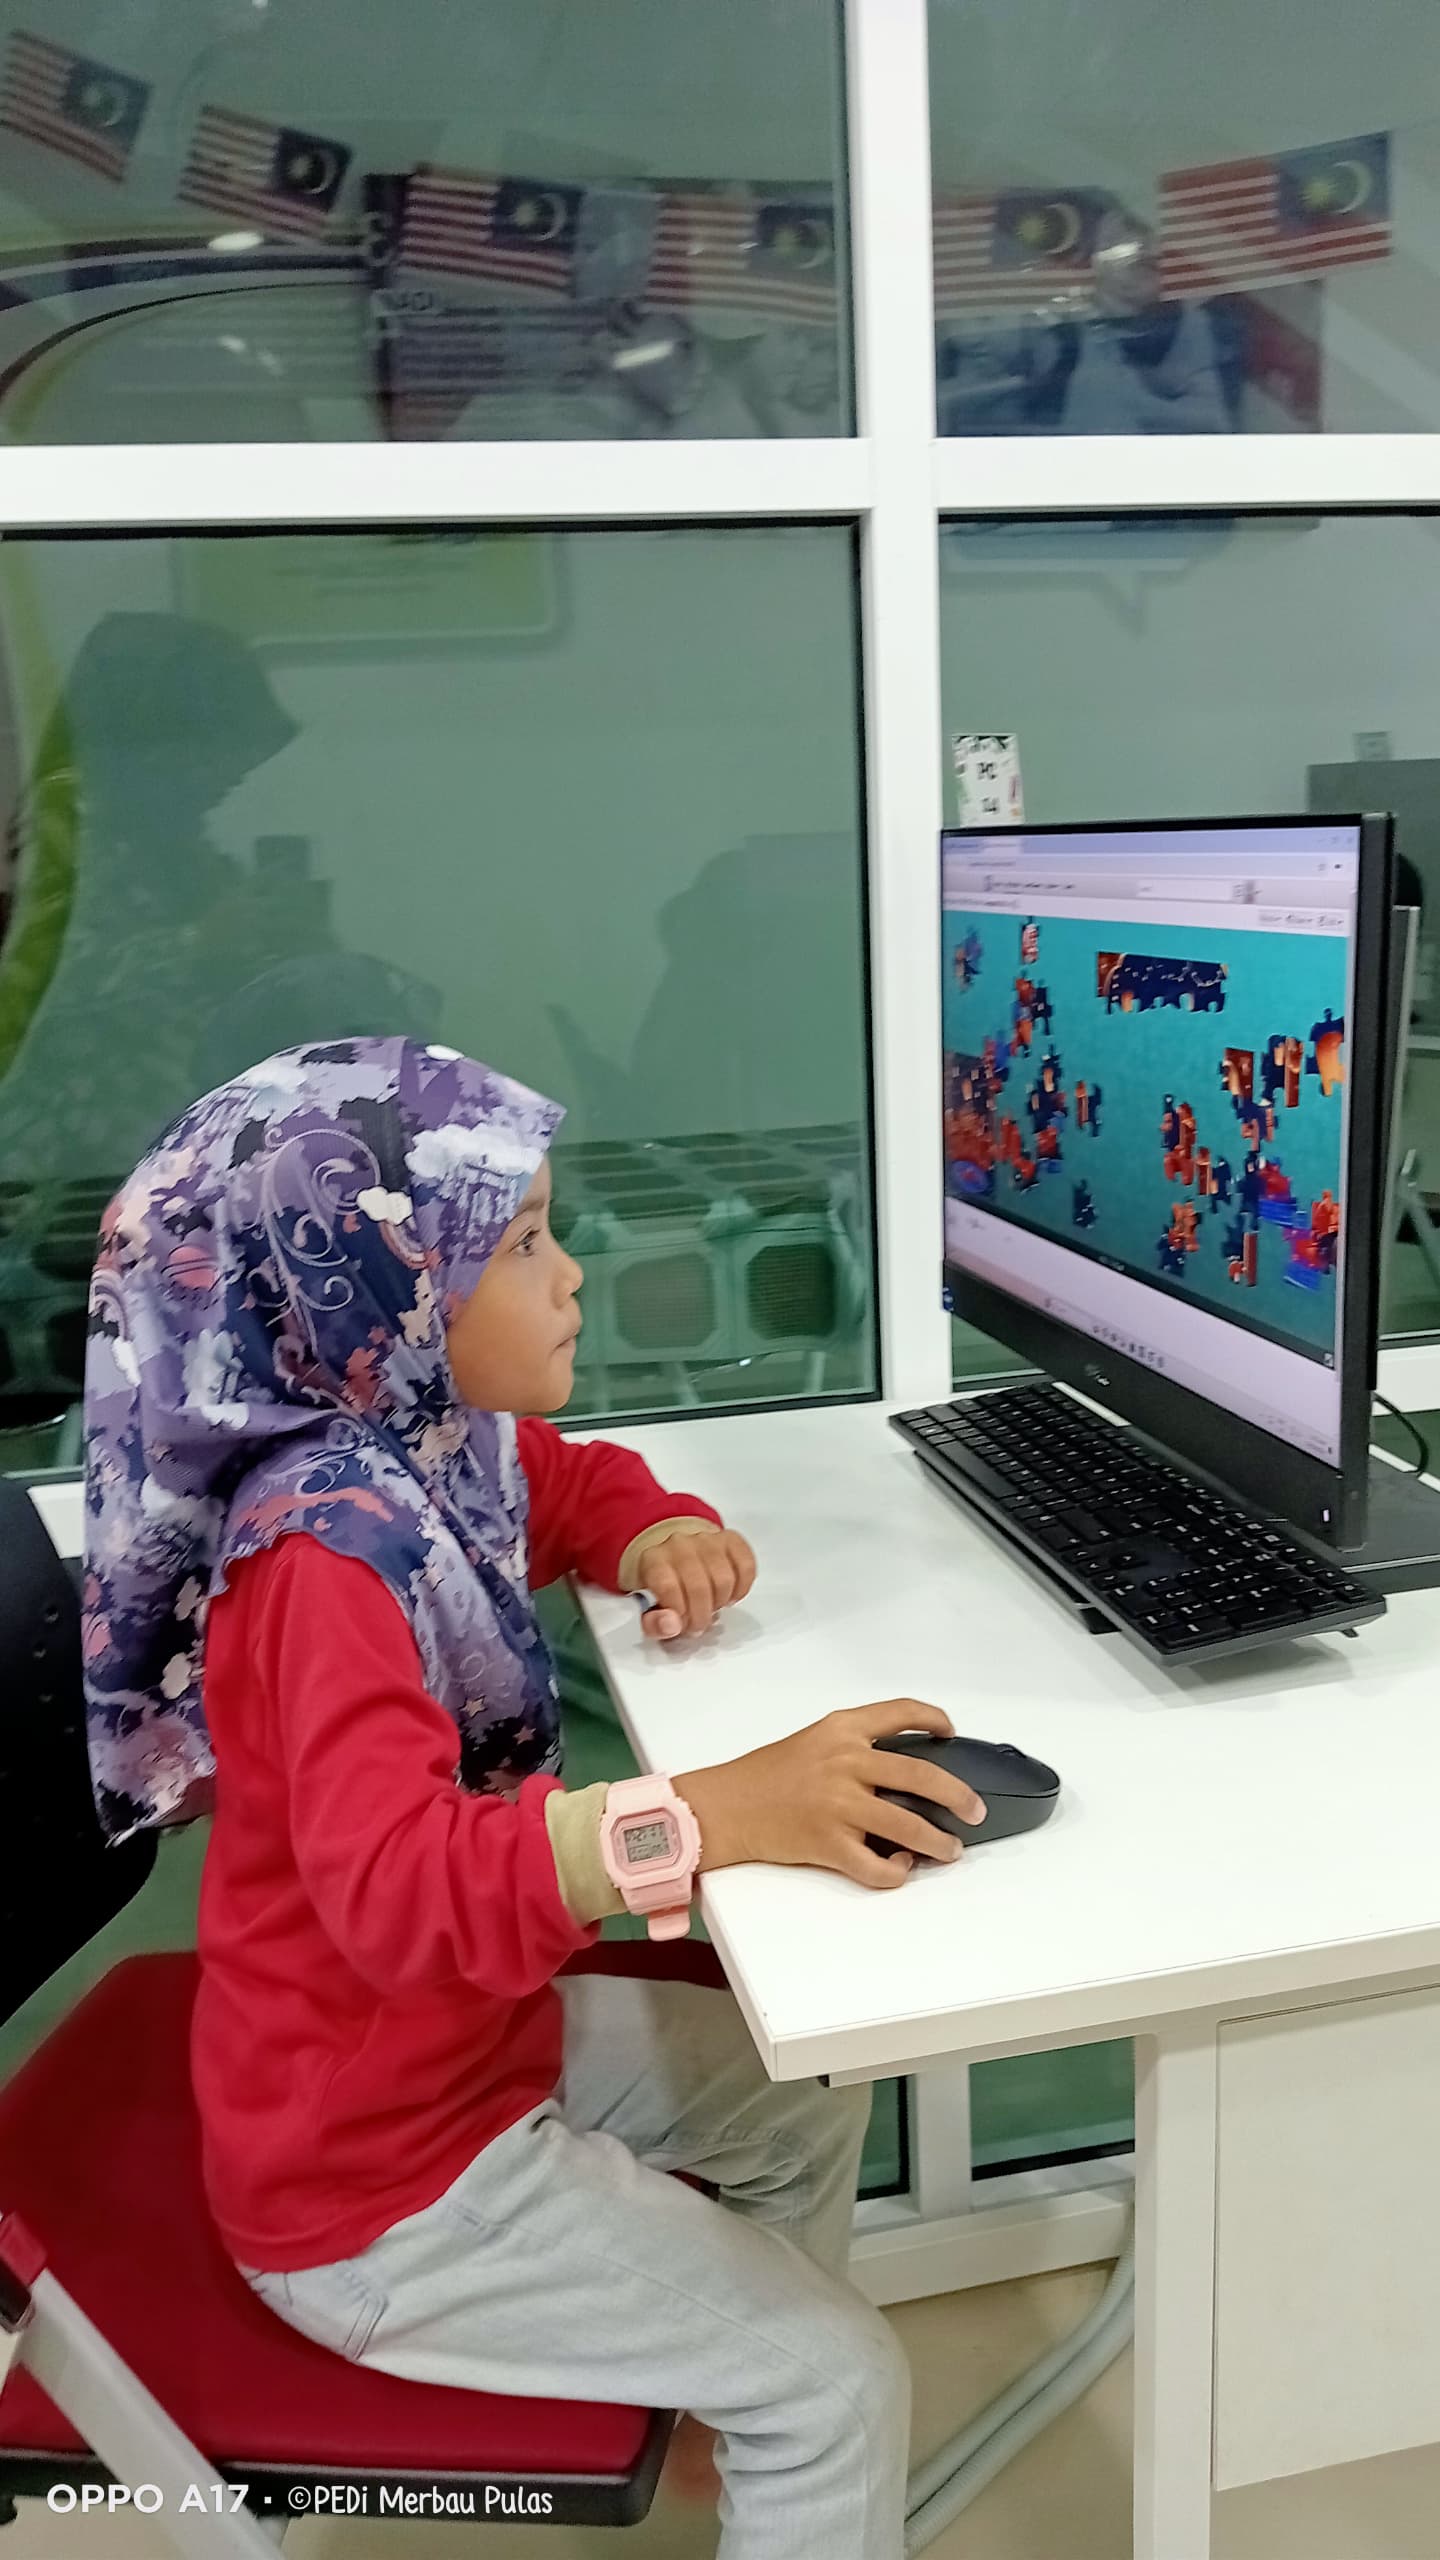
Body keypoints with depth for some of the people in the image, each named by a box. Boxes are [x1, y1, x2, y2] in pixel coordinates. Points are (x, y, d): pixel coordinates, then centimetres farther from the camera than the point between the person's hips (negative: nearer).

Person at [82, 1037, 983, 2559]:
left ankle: (719, 2410, 44)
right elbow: (398, 1887, -43)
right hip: (373, 2177, -9)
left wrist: (655, 1535, -7)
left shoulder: (443, 1443, -5)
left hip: (476, 2031, 9)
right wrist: (724, 1812, -51)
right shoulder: (331, 1553, -32)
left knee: (807, 2095, 23)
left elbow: (569, 1481, 16)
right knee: (839, 2386, -5)